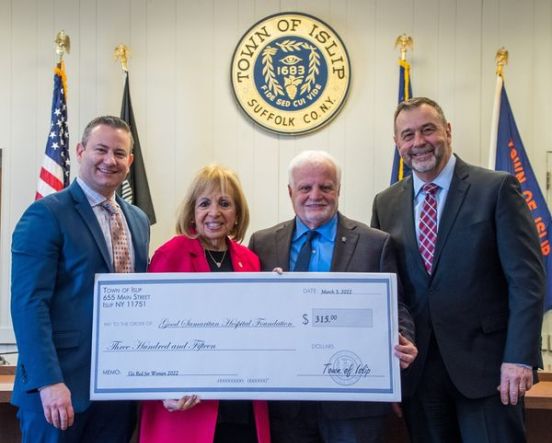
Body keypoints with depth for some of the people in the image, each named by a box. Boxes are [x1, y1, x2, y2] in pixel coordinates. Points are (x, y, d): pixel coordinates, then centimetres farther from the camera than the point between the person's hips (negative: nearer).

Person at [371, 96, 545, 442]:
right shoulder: (386, 204, 8)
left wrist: (520, 358, -14)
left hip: (485, 366, -3)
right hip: (418, 371, 4)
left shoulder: (497, 188, -4)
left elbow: (526, 278, -8)